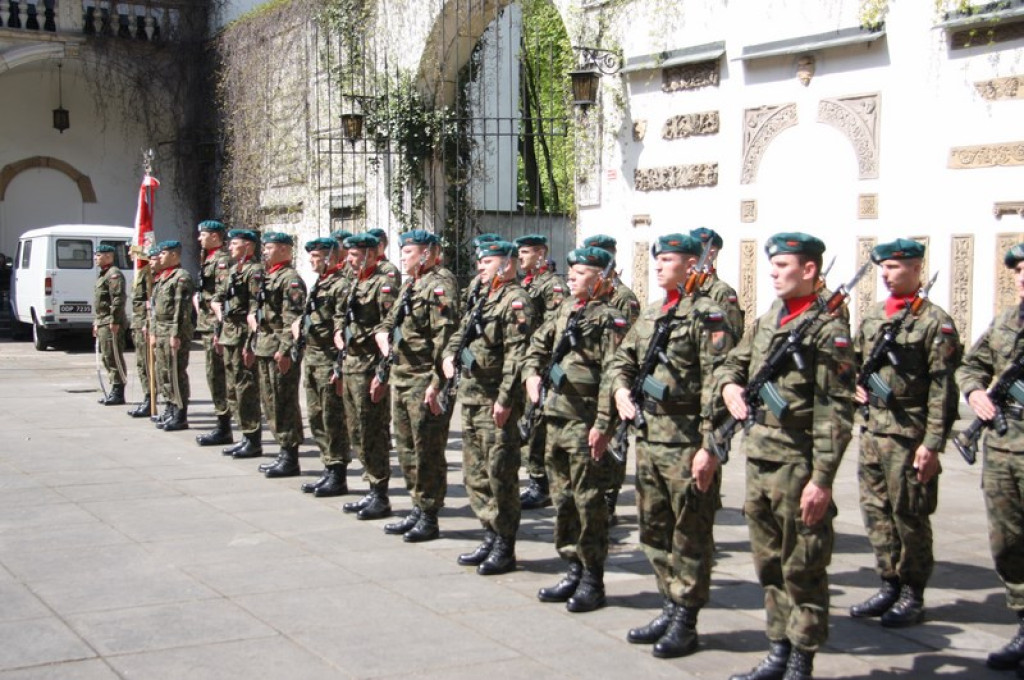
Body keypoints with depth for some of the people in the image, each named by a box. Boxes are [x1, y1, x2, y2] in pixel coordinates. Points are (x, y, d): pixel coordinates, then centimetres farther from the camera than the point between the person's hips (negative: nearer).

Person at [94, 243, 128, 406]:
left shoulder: (114, 275, -12)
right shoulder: (103, 275, 21)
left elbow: (118, 299, -21)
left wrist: (115, 321, -24)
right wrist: (96, 323, 24)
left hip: (111, 324, -11)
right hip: (102, 323, 11)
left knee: (114, 357, -8)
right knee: (106, 357, 13)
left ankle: (118, 393, -5)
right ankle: (114, 391, 20)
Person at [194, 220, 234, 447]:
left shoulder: (222, 260, -14)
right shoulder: (210, 259, 18)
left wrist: (219, 331, -23)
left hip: (215, 326, -10)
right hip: (208, 326, 10)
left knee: (217, 376, -7)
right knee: (216, 377, 12)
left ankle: (223, 429, -3)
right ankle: (222, 426, 18)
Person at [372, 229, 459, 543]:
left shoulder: (440, 286, -12)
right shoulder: (408, 287, 17)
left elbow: (446, 338, -20)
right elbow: (386, 327, 25)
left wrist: (436, 383, -24)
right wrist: (384, 372, 19)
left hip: (424, 382, -9)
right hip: (400, 380, 10)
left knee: (428, 452, -2)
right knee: (406, 449, 14)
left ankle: (429, 518, 7)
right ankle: (418, 511, 24)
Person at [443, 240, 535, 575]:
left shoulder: (516, 301, -12)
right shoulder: (482, 298, 17)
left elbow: (516, 355, -19)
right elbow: (461, 333, 24)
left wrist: (505, 399, -23)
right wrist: (450, 355, 3)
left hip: (496, 401, -9)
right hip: (471, 397, 10)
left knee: (500, 474, -4)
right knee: (475, 472, 14)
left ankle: (504, 549, 4)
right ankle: (491, 537, 25)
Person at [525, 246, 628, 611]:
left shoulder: (609, 319, -11)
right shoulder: (564, 312, 13)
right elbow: (537, 346, 24)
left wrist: (603, 424, -21)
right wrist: (532, 374, 4)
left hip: (586, 423, -8)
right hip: (556, 417, 8)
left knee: (589, 502, -1)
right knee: (562, 497, 14)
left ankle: (592, 581, 8)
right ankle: (575, 570, 25)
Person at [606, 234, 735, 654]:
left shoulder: (706, 316, -10)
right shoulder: (649, 316, 13)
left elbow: (717, 386, -16)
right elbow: (622, 361, 24)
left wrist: (709, 447, -19)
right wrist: (621, 390, 2)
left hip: (687, 445, -8)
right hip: (649, 440, 8)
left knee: (690, 535, 2)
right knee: (654, 531, 15)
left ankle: (685, 623, 10)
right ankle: (670, 608, 28)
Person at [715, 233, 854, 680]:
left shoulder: (828, 329, -11)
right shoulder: (766, 321, 11)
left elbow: (836, 413, -15)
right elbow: (731, 365, 23)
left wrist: (822, 479, -19)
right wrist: (729, 385, -2)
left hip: (797, 466, -8)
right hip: (758, 460, 8)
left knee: (803, 569, 3)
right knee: (769, 564, 16)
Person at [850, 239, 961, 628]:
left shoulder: (934, 321, -8)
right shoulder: (872, 317, 12)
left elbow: (942, 388, -12)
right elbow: (855, 362, 25)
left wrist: (932, 443, -16)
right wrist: (856, 386, 3)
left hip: (909, 434, -7)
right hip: (872, 431, 7)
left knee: (909, 515, 1)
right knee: (876, 511, 11)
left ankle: (912, 595, 13)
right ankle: (890, 585, 23)